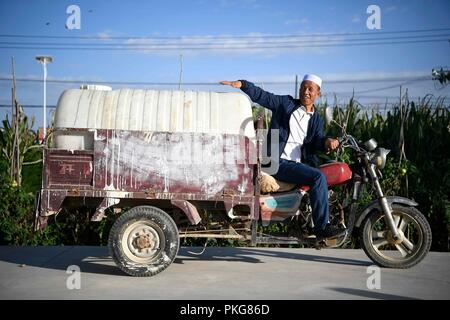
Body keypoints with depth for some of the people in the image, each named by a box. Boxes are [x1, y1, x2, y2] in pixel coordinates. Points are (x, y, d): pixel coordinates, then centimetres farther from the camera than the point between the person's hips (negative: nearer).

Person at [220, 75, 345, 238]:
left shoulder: (317, 119, 19)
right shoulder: (285, 103, 8)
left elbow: (317, 140, 3)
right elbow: (260, 95, 2)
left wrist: (327, 142, -21)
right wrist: (241, 84, -14)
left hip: (298, 163, 6)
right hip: (279, 162, -6)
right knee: (318, 177, -23)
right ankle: (322, 227, -19)